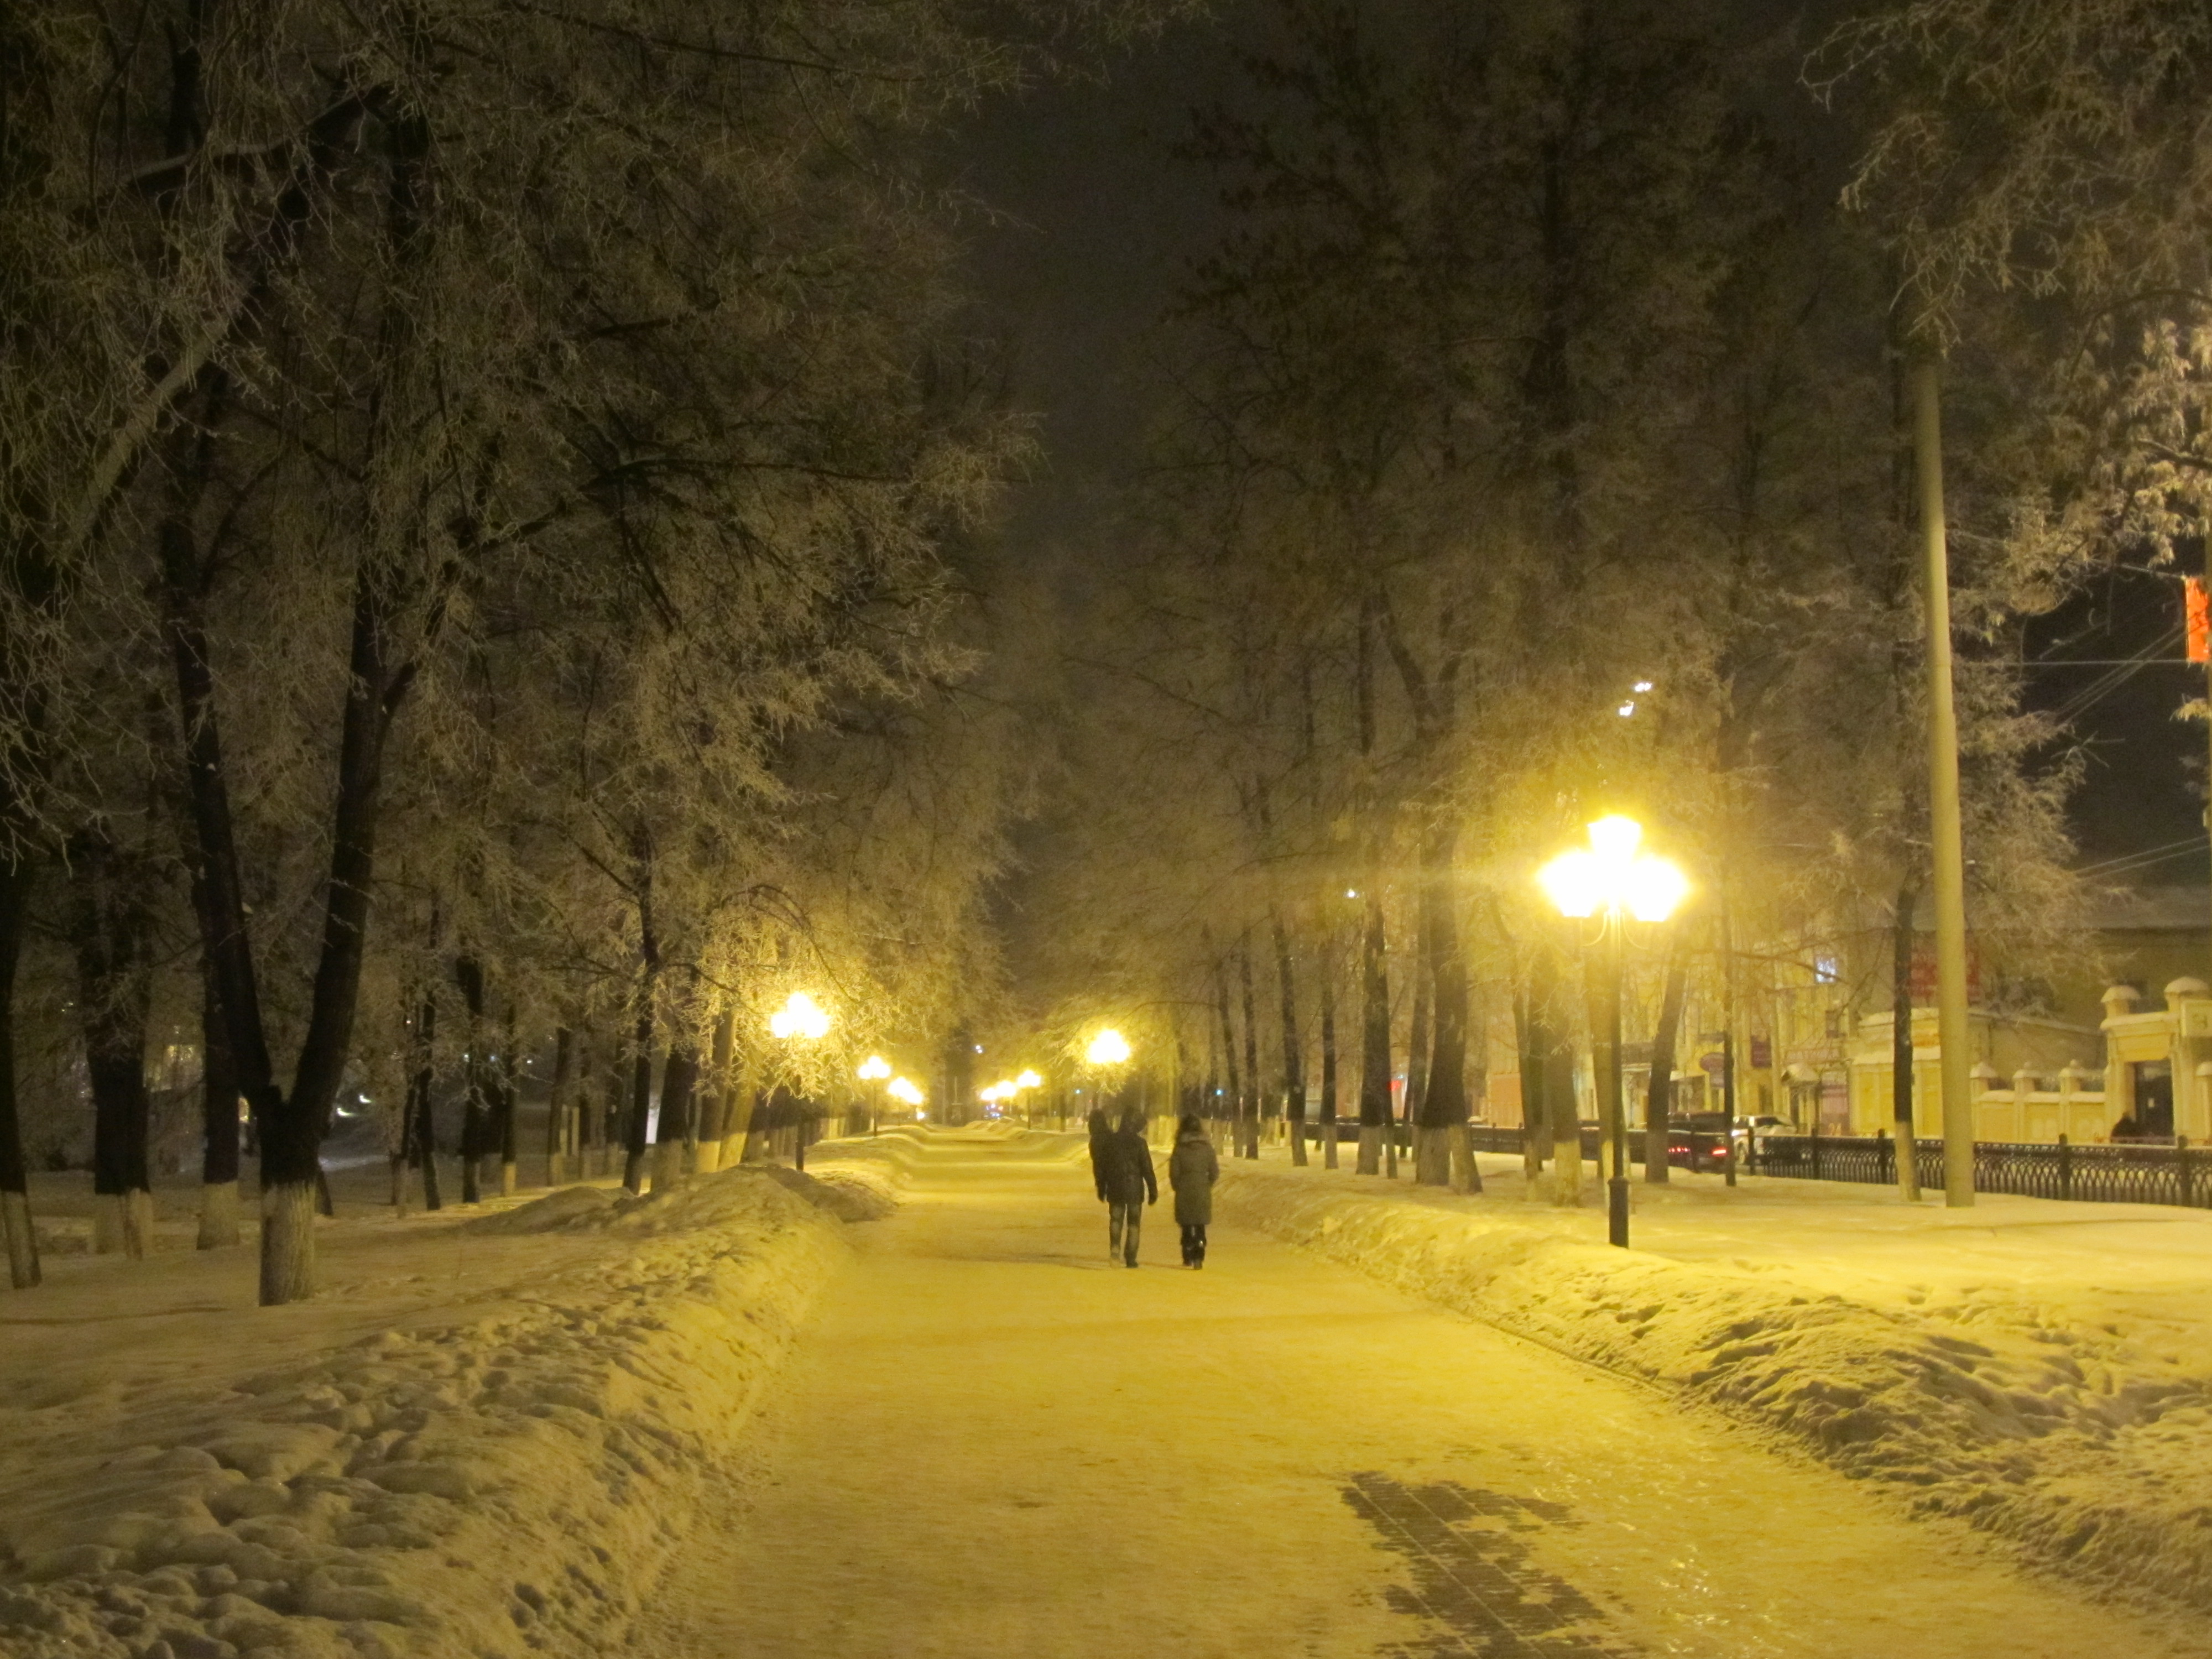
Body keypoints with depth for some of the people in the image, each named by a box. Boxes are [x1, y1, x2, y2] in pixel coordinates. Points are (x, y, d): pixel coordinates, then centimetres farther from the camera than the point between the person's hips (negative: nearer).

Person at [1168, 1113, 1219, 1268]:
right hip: (1203, 1194, 1)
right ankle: (1199, 1258, -5)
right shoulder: (1207, 1148, -2)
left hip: (1184, 1194, -1)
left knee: (1187, 1227, 12)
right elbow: (1215, 1172, 0)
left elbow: (1174, 1173, -5)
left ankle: (1188, 1258, 13)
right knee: (1200, 1227, 7)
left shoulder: (1180, 1148, -7)